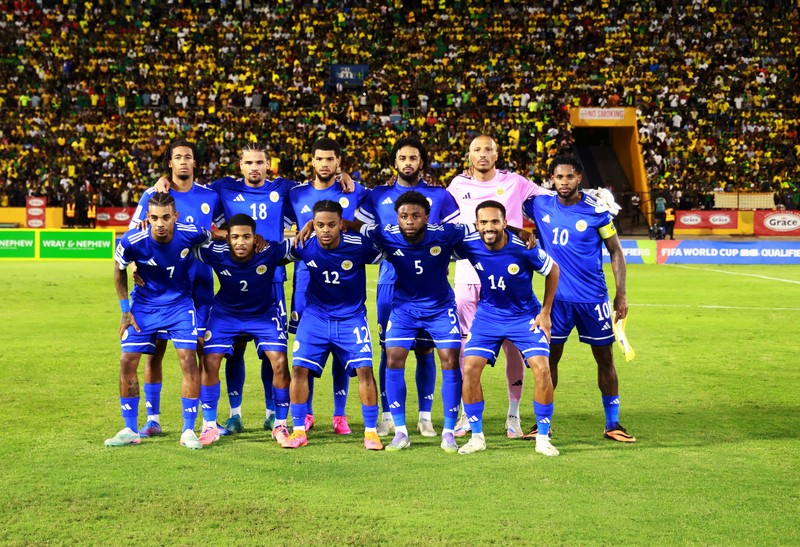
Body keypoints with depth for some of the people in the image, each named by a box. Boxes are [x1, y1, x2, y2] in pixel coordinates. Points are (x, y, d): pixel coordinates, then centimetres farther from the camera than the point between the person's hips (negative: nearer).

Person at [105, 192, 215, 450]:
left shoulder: (190, 234, -21)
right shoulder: (131, 241, -22)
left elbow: (211, 238, 5)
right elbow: (119, 271, -1)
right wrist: (125, 310, -2)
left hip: (179, 305, 0)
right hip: (143, 306, 0)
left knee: (189, 361, -11)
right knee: (127, 362, -4)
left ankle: (188, 431, -1)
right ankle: (130, 430, 12)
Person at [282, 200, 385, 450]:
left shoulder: (360, 246, -18)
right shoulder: (304, 245, -14)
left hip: (351, 316, -1)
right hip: (315, 315, 2)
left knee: (364, 369, -12)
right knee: (299, 367, -8)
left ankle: (371, 431, 3)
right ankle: (299, 430, 6)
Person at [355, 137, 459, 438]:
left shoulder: (439, 196, 7)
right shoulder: (378, 196, 10)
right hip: (390, 282, 1)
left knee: (425, 349, 2)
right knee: (389, 349, 1)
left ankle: (425, 416, 10)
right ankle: (388, 415, 10)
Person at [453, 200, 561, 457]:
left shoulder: (524, 248, -24)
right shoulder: (468, 245, -19)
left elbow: (553, 270, -5)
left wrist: (545, 312, -3)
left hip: (525, 316, -2)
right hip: (487, 315, 2)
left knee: (542, 369, -16)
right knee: (470, 368, -11)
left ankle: (543, 438, 0)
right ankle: (477, 437, 4)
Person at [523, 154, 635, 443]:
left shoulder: (596, 211, -7)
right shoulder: (540, 206, -1)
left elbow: (616, 252, 1)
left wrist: (621, 294, -4)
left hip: (593, 299, -1)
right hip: (557, 299, 2)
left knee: (605, 357, 5)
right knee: (549, 357, 5)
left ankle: (612, 424, 16)